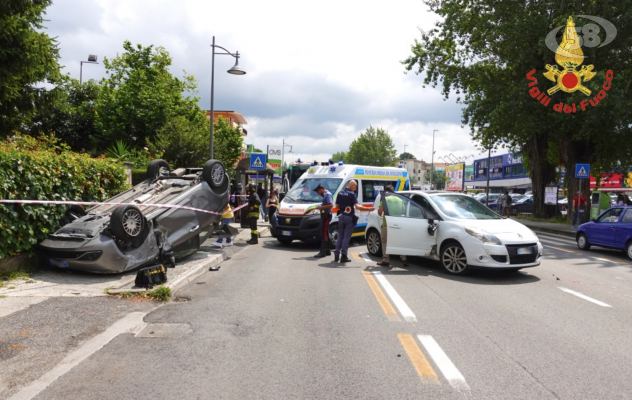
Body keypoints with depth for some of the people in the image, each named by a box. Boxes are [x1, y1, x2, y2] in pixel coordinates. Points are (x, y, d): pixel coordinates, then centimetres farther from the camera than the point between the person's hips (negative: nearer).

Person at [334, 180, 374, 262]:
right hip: (349, 217, -6)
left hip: (341, 216, 6)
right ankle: (343, 256, -1)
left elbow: (337, 206, 10)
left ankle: (336, 254, 12)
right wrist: (368, 209, -22)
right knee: (346, 237, -1)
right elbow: (357, 206, -23)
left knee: (340, 236, 14)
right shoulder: (352, 194, -13)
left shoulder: (340, 193, 7)